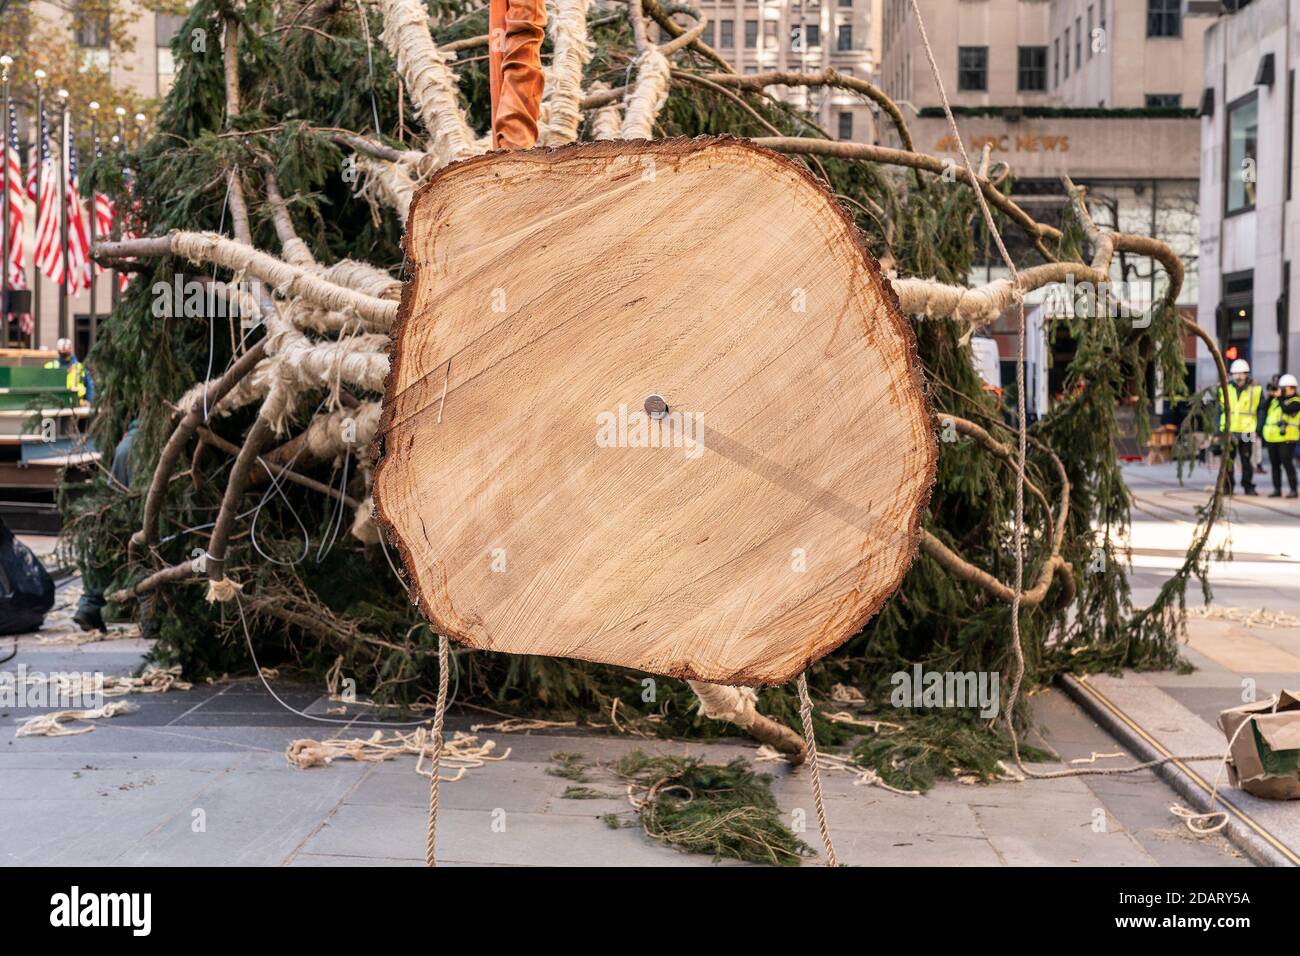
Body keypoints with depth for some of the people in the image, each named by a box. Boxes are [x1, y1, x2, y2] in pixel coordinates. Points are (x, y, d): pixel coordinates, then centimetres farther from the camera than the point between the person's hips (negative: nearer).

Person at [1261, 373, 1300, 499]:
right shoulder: (1275, 399, 16)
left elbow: (1286, 409, -21)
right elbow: (1264, 409, 6)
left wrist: (1279, 397, -14)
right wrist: (1270, 396, -2)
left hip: (1286, 438, -7)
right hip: (1272, 438, 7)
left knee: (1287, 463, -9)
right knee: (1275, 464, 9)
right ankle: (1277, 489, 16)